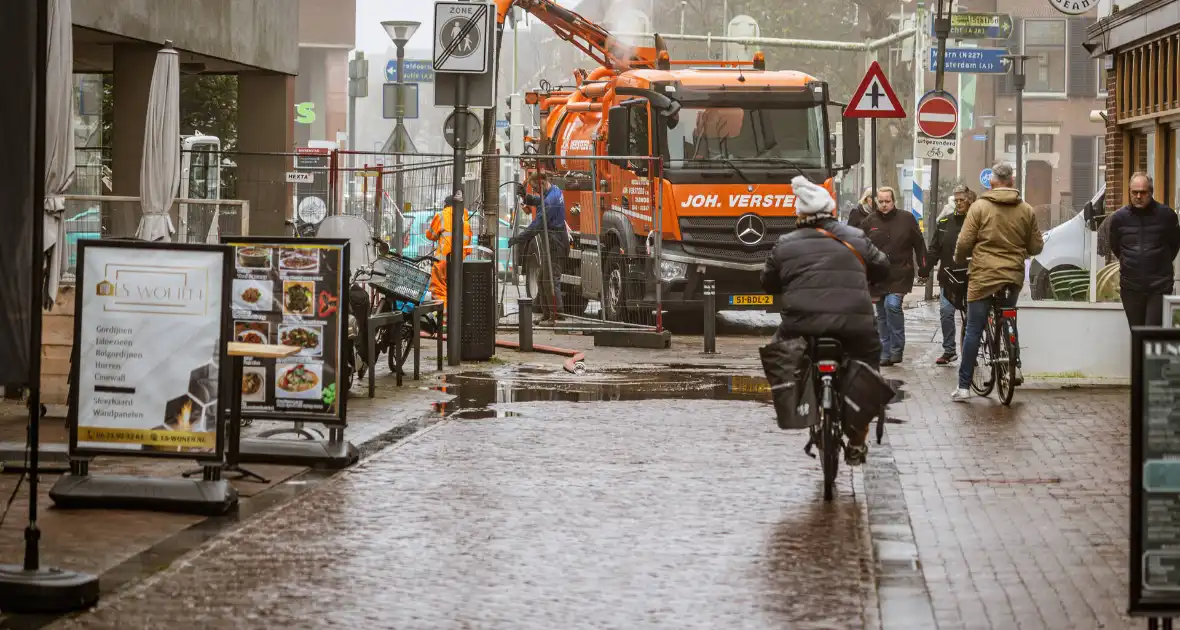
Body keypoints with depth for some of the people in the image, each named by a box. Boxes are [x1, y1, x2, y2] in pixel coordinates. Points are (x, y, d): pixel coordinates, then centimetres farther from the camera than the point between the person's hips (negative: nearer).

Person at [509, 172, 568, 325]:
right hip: (548, 245, 11)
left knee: (551, 281, -10)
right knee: (542, 280, 16)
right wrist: (525, 195, 6)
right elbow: (537, 201, 26)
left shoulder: (551, 200, -21)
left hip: (553, 245, -11)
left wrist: (518, 239, -20)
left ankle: (556, 316, -9)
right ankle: (546, 314, 23)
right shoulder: (555, 191, 11)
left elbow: (538, 224, -24)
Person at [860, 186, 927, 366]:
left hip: (900, 275, -3)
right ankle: (885, 353, 16)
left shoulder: (906, 219, 2)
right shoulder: (869, 222, 6)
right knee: (882, 315, 8)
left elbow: (919, 245, 7)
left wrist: (923, 267, 3)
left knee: (892, 304, -22)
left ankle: (897, 348, -13)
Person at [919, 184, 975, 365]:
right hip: (948, 276, 3)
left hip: (970, 277, -3)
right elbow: (934, 249, 11)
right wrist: (926, 268, 1)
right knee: (946, 312, -4)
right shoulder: (944, 222, 9)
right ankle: (949, 350, 6)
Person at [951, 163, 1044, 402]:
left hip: (983, 275, -3)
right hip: (1013, 276, 3)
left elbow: (964, 242, -8)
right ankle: (1015, 366, 15)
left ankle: (964, 386, 3)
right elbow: (1036, 247, 6)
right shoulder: (1026, 210, 2)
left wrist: (959, 260, 12)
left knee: (974, 330, 2)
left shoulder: (979, 207, -7)